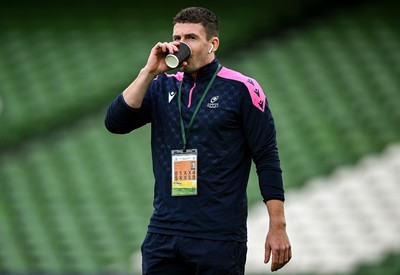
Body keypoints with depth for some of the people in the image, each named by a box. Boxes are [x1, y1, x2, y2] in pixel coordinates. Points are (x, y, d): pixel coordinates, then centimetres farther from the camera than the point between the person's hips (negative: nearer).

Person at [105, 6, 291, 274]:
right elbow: (116, 123, -2)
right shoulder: (162, 87, 10)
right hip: (164, 233, 4)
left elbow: (267, 159, -4)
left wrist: (278, 227, -9)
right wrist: (149, 72, -9)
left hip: (219, 239, -4)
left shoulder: (241, 89, -3)